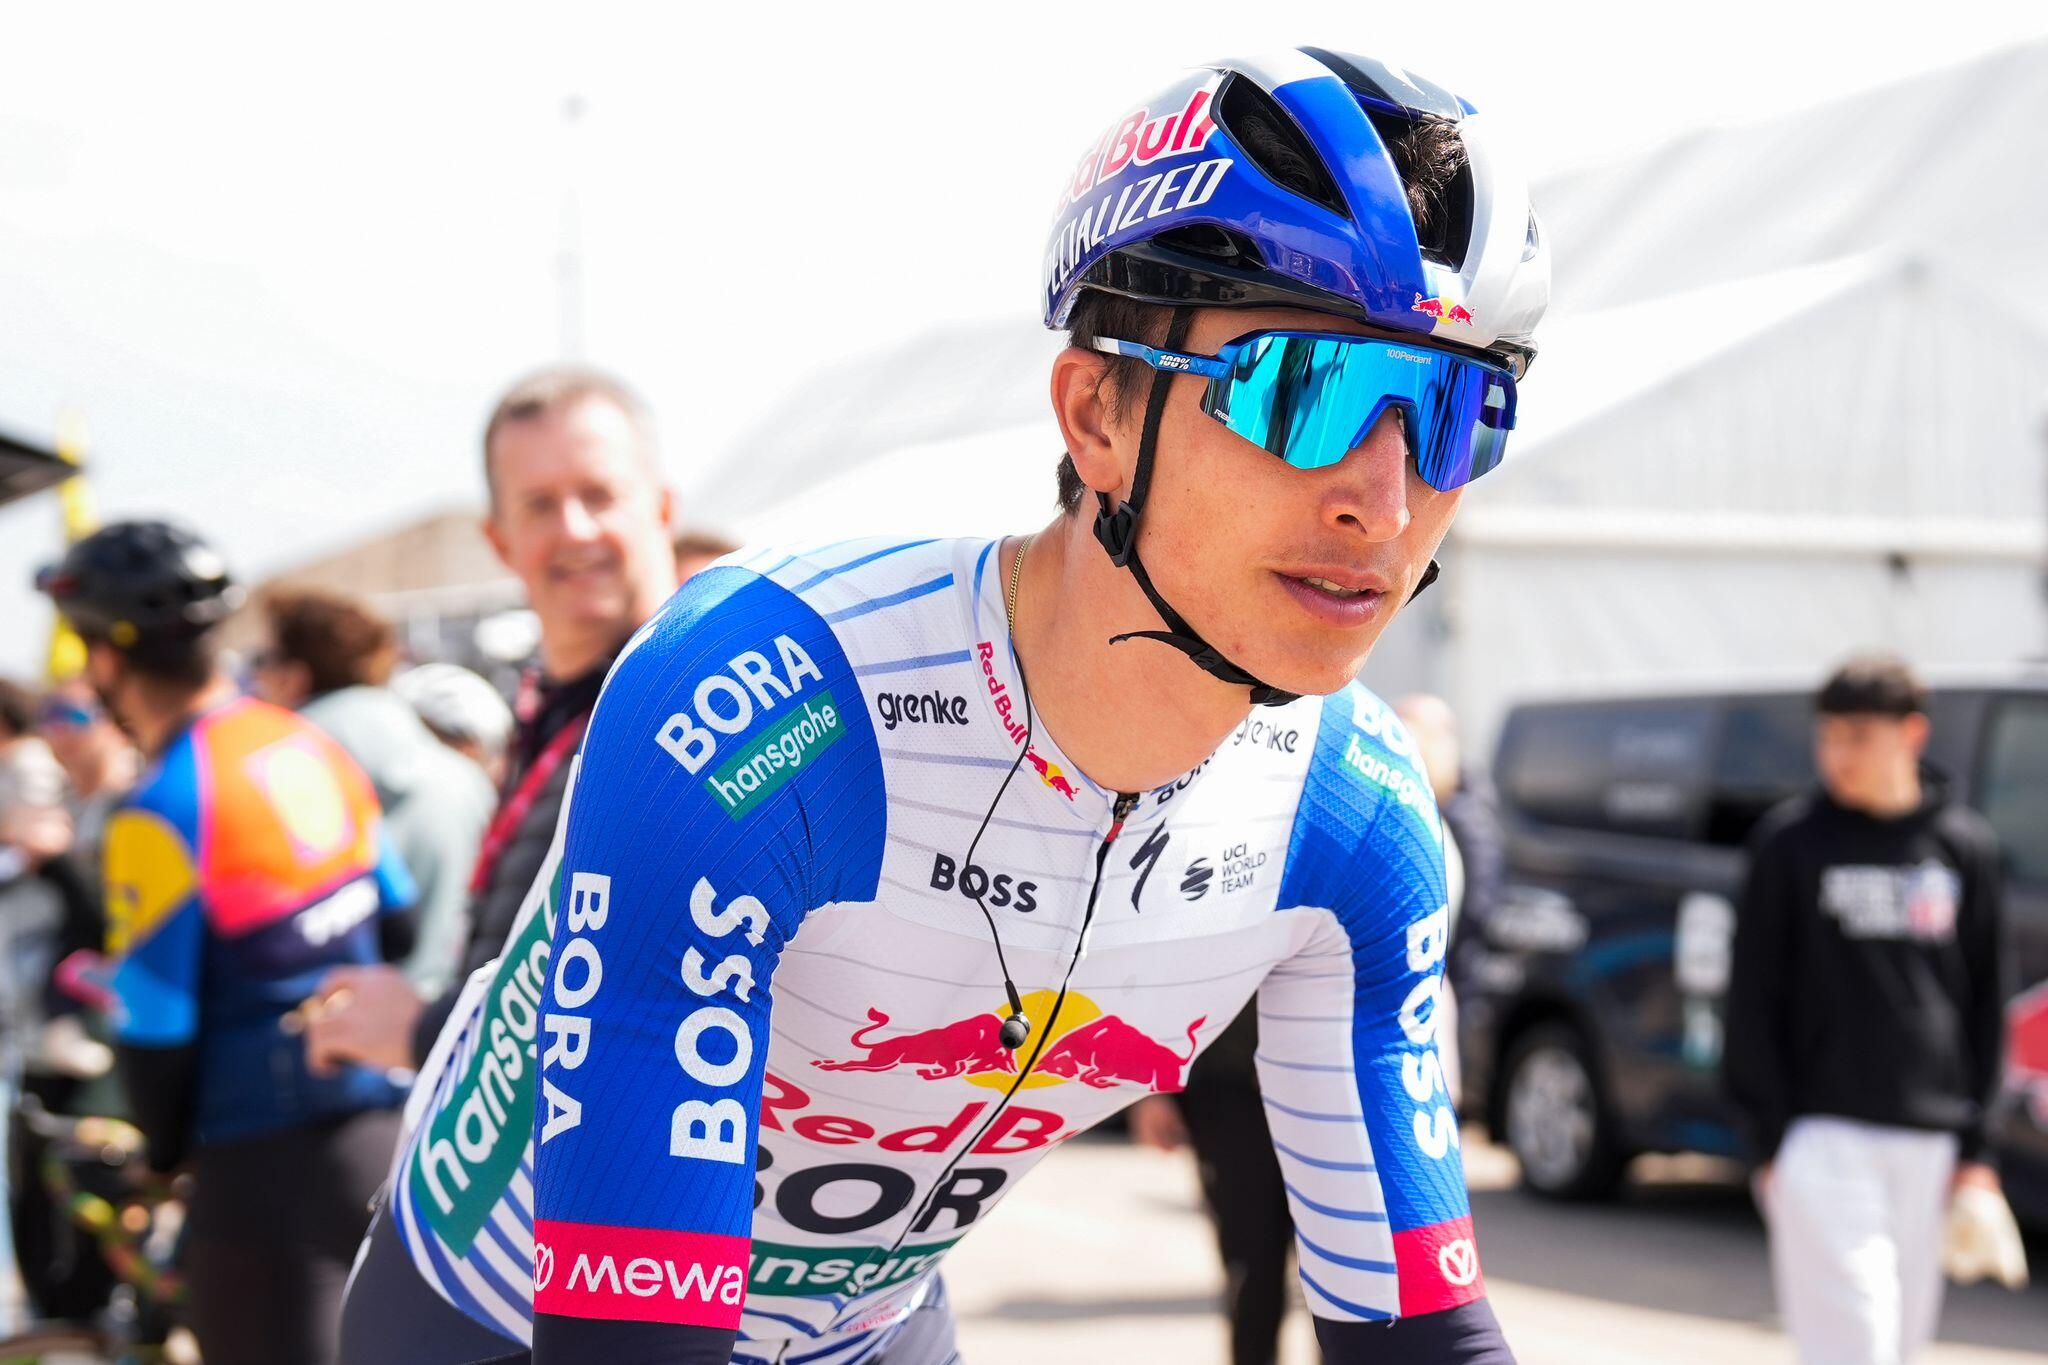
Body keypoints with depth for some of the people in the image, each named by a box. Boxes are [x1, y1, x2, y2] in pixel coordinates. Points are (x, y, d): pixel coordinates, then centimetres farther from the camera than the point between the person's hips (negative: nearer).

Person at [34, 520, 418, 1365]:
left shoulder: (162, 810, -17)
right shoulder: (310, 747, 6)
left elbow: (153, 1032, -13)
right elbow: (397, 928, 16)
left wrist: (167, 1149, 3)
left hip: (268, 1165, -8)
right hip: (382, 1128, 8)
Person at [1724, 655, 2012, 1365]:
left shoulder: (1965, 845, 8)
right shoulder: (1791, 841, -1)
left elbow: (1985, 999, 13)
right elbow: (1752, 997, 0)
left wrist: (1975, 1145, 8)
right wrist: (1769, 1138, -5)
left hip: (1929, 1138, 4)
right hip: (1823, 1132, -4)